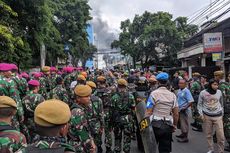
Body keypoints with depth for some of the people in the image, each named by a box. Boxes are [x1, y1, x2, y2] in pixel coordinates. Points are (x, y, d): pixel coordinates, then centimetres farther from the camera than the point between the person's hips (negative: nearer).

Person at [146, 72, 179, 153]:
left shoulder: (154, 93, -8)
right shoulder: (172, 95, 3)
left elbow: (148, 112, -12)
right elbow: (176, 114, 5)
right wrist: (175, 125, 18)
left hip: (155, 124, -3)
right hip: (168, 126, 3)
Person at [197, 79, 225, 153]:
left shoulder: (219, 92, 1)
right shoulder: (203, 93, -6)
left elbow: (221, 104, 14)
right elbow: (199, 104, 2)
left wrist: (222, 114, 17)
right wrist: (201, 114, -9)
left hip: (218, 116, 1)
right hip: (207, 116, -1)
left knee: (220, 135, 1)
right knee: (208, 134, 9)